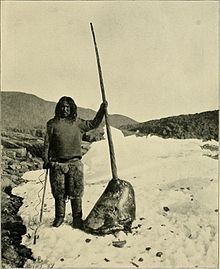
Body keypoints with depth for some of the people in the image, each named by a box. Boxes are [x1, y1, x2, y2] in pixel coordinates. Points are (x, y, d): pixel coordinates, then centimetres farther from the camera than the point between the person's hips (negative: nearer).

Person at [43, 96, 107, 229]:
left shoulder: (77, 123, 10)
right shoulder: (52, 123, 9)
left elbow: (94, 124, 15)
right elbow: (47, 143, 9)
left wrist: (102, 111, 5)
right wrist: (46, 159, 3)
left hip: (74, 162, 0)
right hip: (57, 163, 0)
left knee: (76, 192, -1)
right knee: (58, 192, 6)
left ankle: (77, 218, 11)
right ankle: (59, 216, 22)